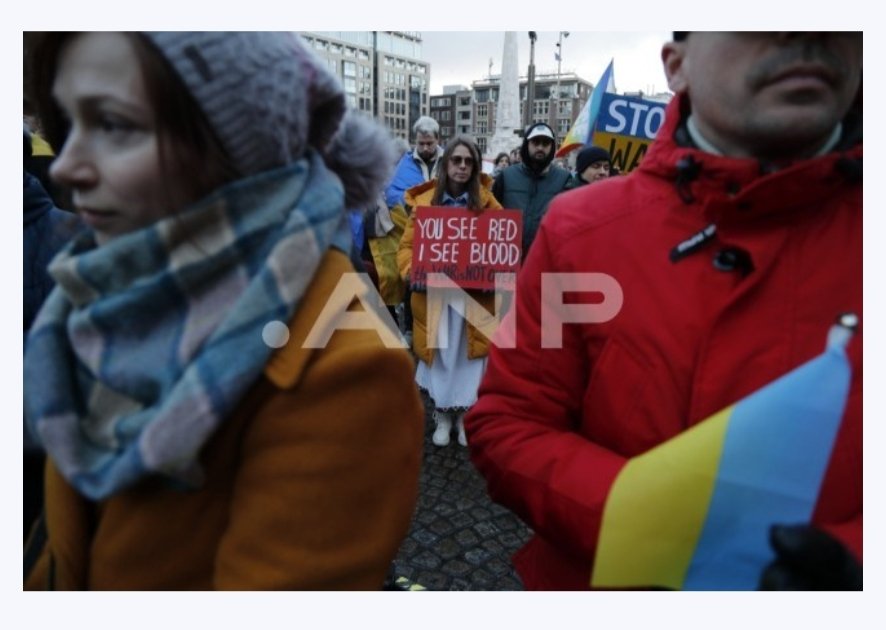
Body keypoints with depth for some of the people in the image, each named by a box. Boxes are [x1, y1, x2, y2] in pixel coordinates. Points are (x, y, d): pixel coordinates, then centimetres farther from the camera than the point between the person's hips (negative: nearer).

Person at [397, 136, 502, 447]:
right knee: (439, 355, 8)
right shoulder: (424, 201, 0)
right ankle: (442, 415, 25)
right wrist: (411, 271, -18)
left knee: (468, 355, 7)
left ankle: (465, 414, 25)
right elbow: (407, 245, 1)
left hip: (475, 294, 1)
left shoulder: (486, 202, 3)